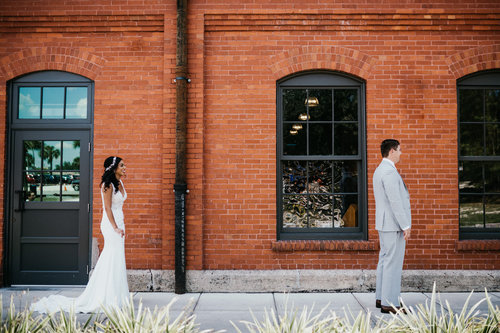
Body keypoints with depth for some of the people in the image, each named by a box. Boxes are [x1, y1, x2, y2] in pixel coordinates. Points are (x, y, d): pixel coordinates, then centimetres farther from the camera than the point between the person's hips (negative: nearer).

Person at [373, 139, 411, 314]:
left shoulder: (379, 170, 15)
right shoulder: (389, 171, -18)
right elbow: (395, 201, -22)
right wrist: (405, 226, -19)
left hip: (384, 224, 11)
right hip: (394, 225, -11)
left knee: (385, 259, 14)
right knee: (393, 262, -7)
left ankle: (381, 298, 21)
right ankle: (389, 303, -3)